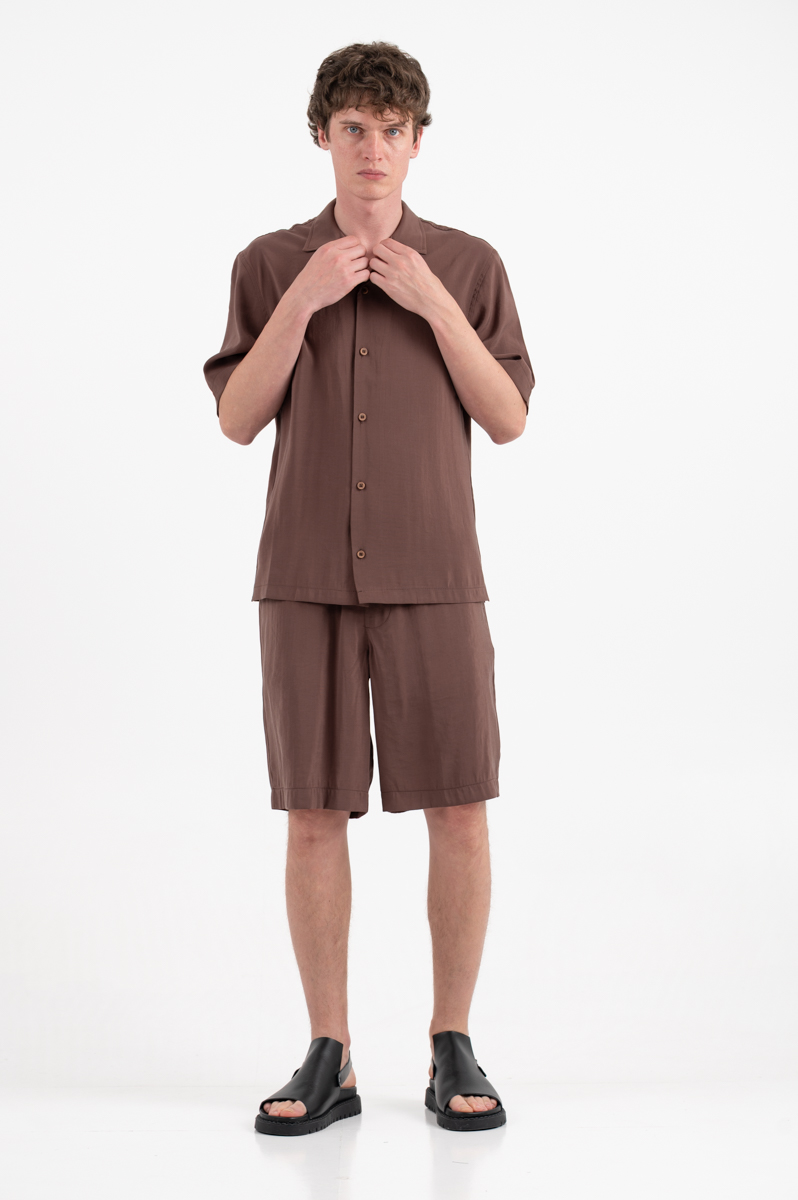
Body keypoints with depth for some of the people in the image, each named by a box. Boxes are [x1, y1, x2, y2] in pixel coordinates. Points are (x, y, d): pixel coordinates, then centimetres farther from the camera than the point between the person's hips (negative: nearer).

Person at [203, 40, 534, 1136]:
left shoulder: (469, 264, 6)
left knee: (459, 808, -2)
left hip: (434, 575, 0)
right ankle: (329, 1062, 12)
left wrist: (435, 307, -11)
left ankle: (454, 1053, 13)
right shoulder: (270, 265, 8)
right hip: (307, 575, 1)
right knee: (315, 811, 1)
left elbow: (508, 420, 0)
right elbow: (237, 419, 1)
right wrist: (300, 303, -11)